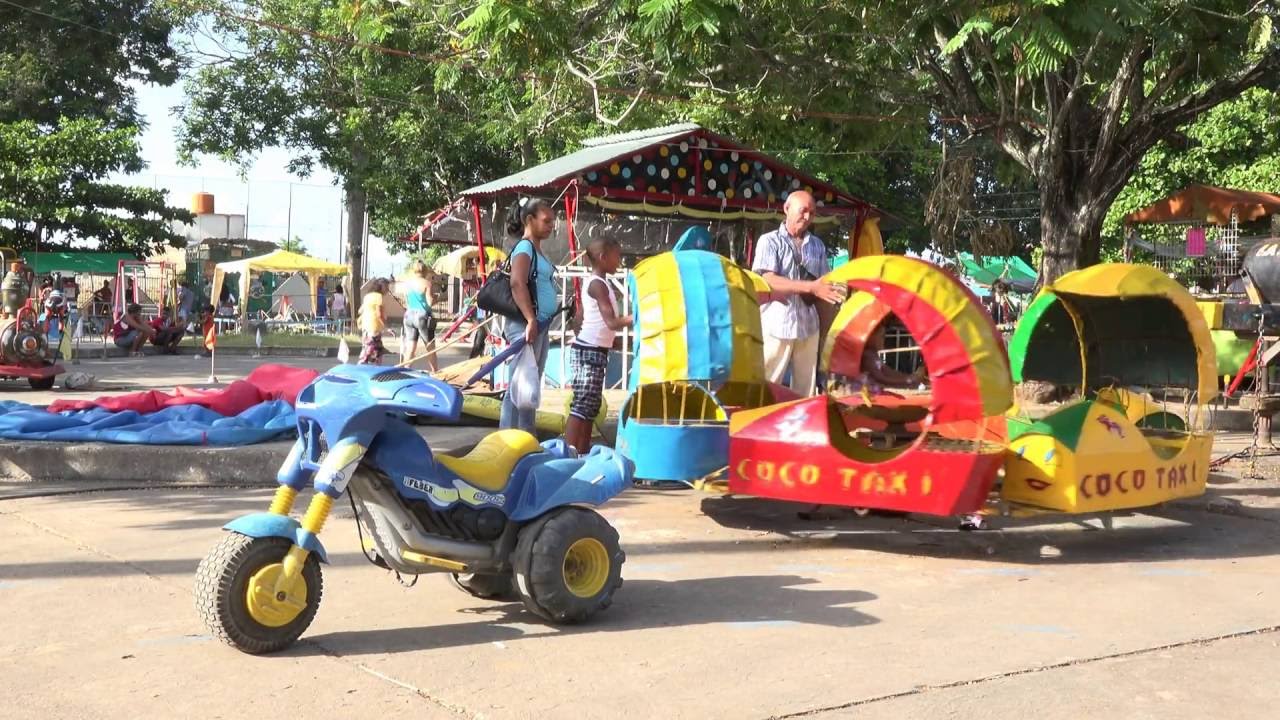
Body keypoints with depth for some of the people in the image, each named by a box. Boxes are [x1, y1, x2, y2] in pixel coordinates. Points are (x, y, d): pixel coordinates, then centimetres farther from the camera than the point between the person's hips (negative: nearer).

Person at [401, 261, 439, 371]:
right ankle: (435, 373, 11)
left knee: (409, 348, 5)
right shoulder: (426, 283, -8)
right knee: (430, 348, 6)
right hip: (422, 316, -4)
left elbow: (406, 302, 10)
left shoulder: (408, 283, 6)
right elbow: (429, 302, -11)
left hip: (409, 315, 4)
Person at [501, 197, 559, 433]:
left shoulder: (537, 250, 18)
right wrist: (530, 320, -30)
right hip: (526, 325, -10)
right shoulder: (524, 248, -10)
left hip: (540, 325, 10)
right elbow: (517, 283, -25)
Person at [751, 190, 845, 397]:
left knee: (805, 387, 5)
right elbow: (768, 281, -13)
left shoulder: (817, 245, 15)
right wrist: (811, 287, -21)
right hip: (777, 325, -4)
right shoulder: (770, 241, 0)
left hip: (808, 325, 5)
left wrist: (830, 291, -4)